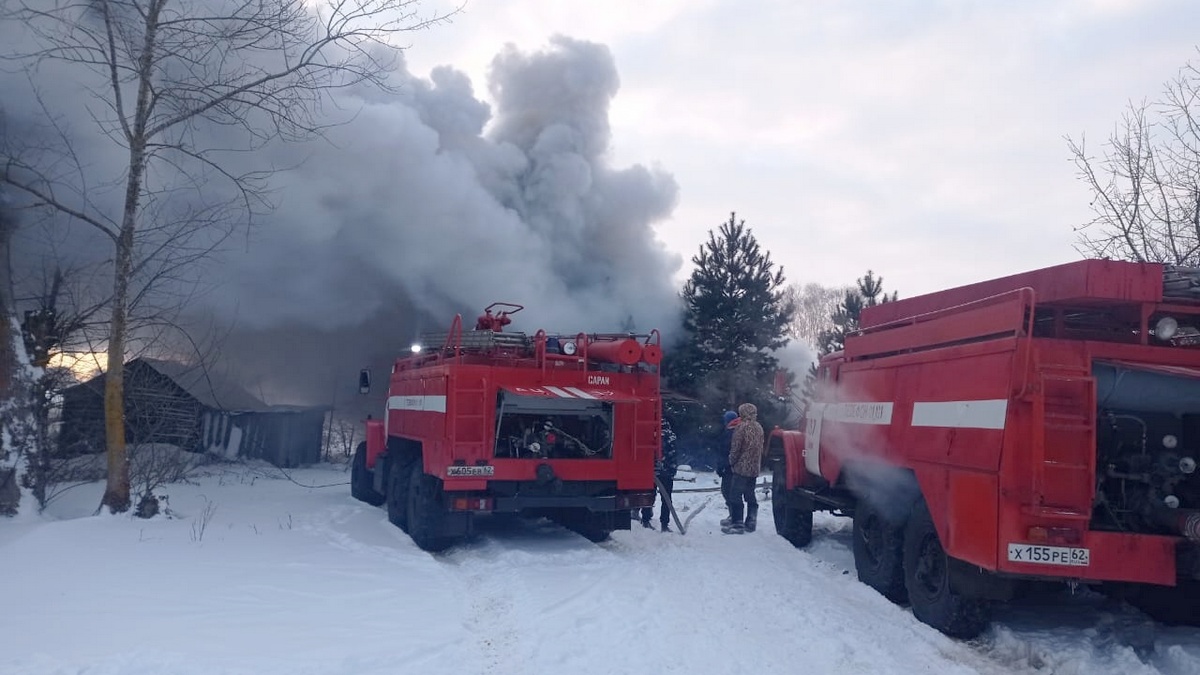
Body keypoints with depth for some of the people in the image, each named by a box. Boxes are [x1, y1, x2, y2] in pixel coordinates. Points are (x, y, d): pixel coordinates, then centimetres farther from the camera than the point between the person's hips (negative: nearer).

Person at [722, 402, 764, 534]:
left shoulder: (741, 427, -14)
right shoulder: (759, 427, 9)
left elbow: (735, 447, -14)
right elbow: (760, 447, 13)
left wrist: (732, 461, 1)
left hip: (741, 467, -8)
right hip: (754, 468, 8)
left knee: (736, 496, -4)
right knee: (750, 496, 15)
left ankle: (737, 524, -6)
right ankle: (751, 522, 18)